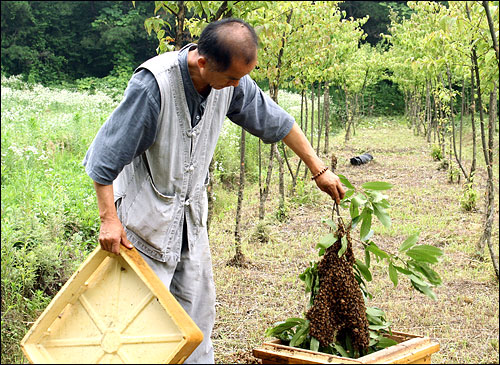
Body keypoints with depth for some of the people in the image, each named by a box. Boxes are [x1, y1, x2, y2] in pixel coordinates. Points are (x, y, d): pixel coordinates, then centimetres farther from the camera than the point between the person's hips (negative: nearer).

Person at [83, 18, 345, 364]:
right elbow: (107, 152, -21)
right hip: (147, 210, -6)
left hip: (192, 211, 6)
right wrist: (109, 219, -21)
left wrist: (319, 169, 11)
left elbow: (274, 120, 7)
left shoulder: (231, 80, -9)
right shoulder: (153, 83, -28)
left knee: (199, 304, 11)